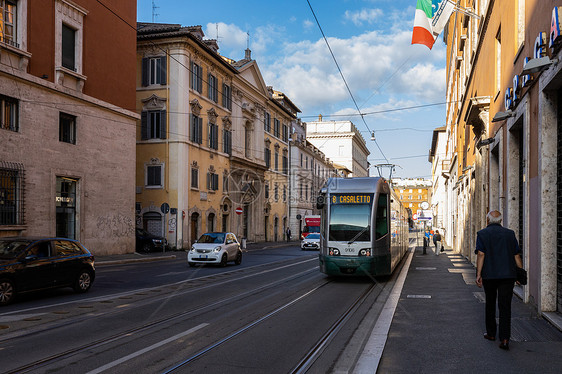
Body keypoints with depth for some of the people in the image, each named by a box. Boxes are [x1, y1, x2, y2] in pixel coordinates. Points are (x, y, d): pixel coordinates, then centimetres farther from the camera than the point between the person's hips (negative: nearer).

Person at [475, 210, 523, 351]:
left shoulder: (482, 234, -2)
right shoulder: (510, 233, 6)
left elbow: (481, 254, -11)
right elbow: (517, 255, 5)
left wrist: (478, 274, -11)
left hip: (489, 275, -1)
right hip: (508, 275, 1)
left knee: (490, 304, 16)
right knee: (505, 306, 0)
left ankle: (491, 333, 27)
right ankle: (504, 338, -9)